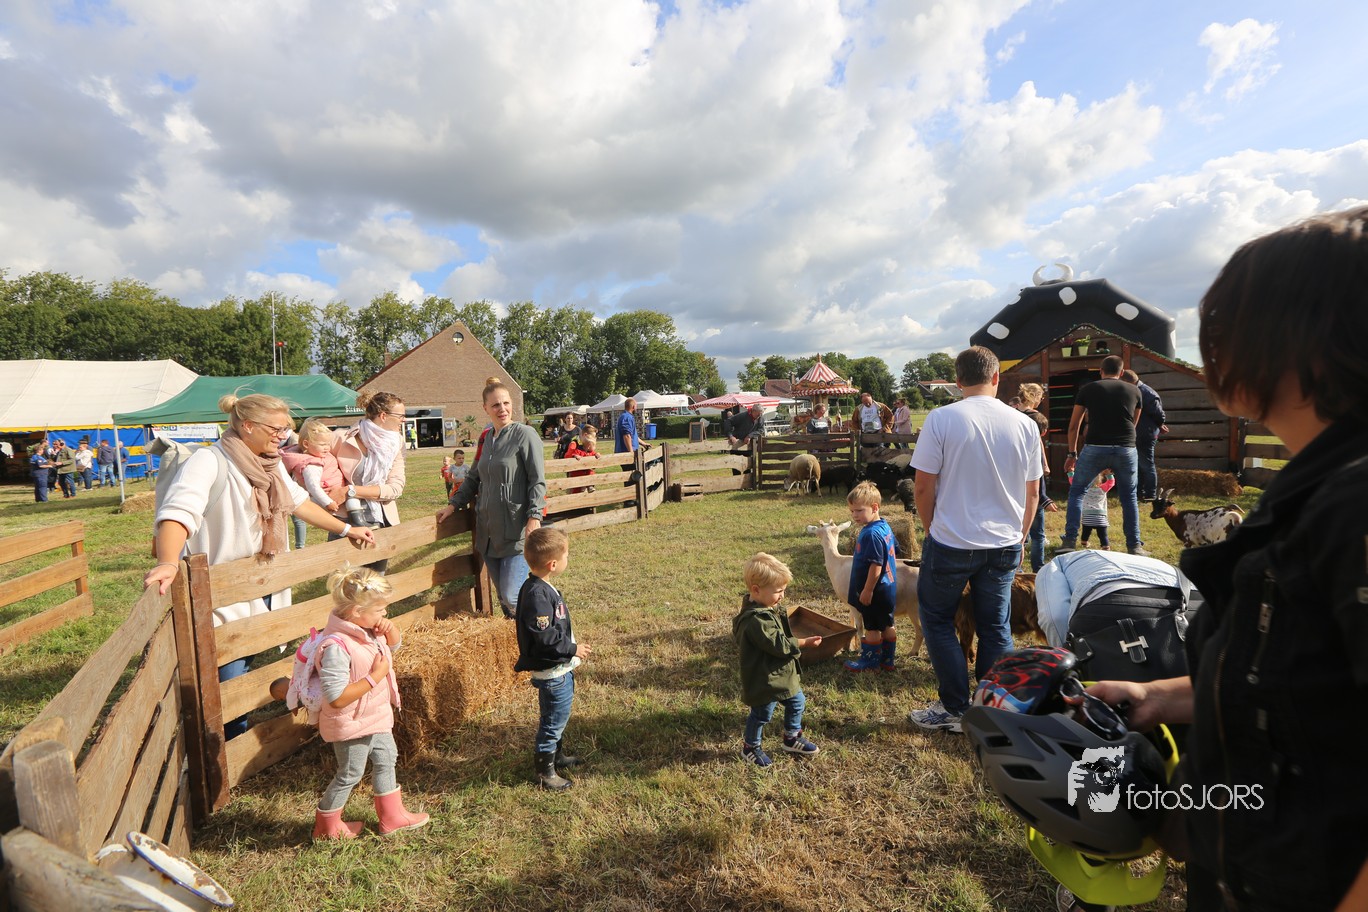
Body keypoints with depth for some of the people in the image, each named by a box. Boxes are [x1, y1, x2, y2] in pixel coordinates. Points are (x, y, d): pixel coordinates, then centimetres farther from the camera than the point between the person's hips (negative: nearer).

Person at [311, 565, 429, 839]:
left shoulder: (368, 630, -7)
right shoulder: (337, 646, -34)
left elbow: (393, 647, 13)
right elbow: (337, 698, -35)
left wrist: (390, 630, -9)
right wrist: (376, 675, -31)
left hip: (376, 717, 9)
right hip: (351, 726, -9)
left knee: (386, 760, 21)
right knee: (350, 775, 13)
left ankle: (393, 816, 39)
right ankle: (326, 827, 38)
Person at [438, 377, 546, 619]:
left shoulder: (525, 434, -6)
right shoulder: (487, 438, 14)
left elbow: (538, 481, -11)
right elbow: (473, 479, 24)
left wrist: (535, 516, -20)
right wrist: (453, 504, 14)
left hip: (516, 530, -6)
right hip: (488, 530, 7)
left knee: (512, 596, -10)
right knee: (502, 594, 13)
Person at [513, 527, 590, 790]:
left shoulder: (542, 588, 4)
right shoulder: (537, 594, -28)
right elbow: (545, 637, -29)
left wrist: (572, 646, 16)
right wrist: (573, 649, -19)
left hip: (560, 668, 10)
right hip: (551, 672, -10)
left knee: (557, 716, 25)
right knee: (553, 719, 5)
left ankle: (557, 754, 44)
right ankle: (545, 771, 22)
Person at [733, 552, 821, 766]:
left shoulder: (768, 607, 0)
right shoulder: (756, 619, -33)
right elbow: (778, 644, -30)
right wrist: (804, 642, -23)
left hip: (783, 673, 10)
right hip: (765, 678, -10)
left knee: (797, 702, 23)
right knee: (762, 714, 10)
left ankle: (792, 739, 43)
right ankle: (750, 747, 34)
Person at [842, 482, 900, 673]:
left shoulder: (872, 534, -25)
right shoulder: (885, 527, 5)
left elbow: (876, 565, -26)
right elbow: (894, 551, 18)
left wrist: (867, 590, -20)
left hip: (875, 592, -10)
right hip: (889, 588, 10)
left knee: (872, 628, 4)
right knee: (887, 626, 18)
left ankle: (871, 662, 17)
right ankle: (887, 660, 29)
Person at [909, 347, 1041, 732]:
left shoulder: (942, 419, -13)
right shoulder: (1025, 425, 0)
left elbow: (923, 486, -11)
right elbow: (1033, 492, 7)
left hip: (951, 543, -4)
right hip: (1005, 545, 4)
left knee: (938, 621, 13)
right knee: (996, 628, 16)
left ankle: (955, 708, 18)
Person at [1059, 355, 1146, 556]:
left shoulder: (1088, 389, 8)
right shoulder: (1134, 391, 14)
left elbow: (1074, 425, 11)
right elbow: (1133, 423, 25)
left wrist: (1072, 453, 21)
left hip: (1095, 448, -2)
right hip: (1126, 449, 2)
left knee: (1076, 491, 12)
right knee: (1129, 498, 15)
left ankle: (1070, 540, 6)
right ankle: (1134, 546, 17)